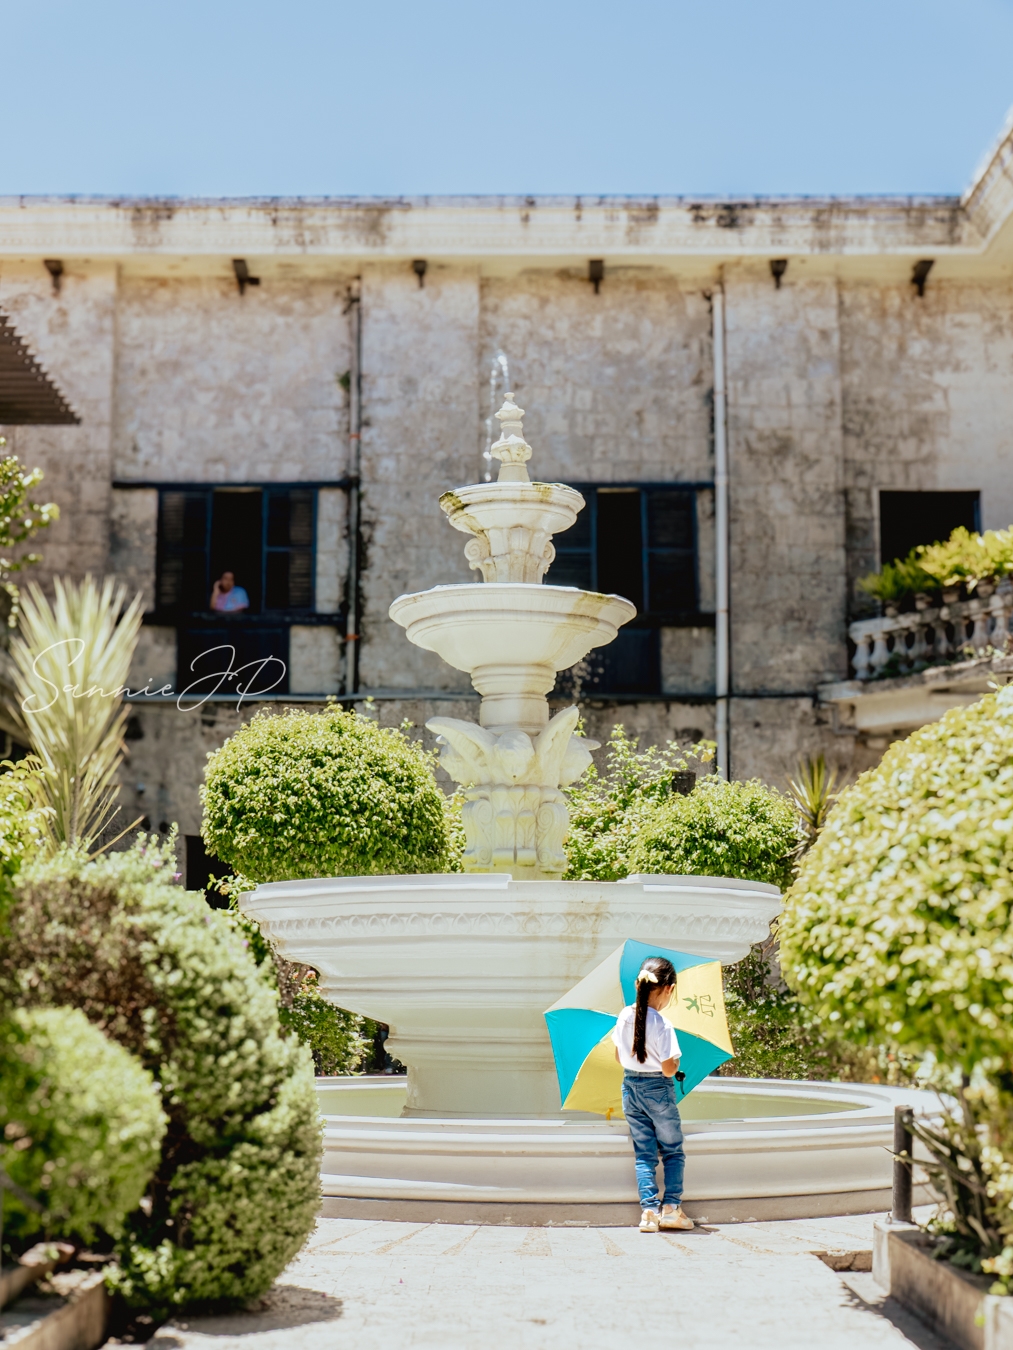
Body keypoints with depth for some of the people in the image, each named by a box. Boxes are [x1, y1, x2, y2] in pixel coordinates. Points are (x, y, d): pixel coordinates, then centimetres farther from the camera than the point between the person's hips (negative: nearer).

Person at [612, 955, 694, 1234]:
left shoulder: (624, 1017, -4)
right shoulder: (662, 1025, -21)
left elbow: (619, 1057, 6)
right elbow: (669, 1069, -19)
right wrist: (676, 1062, 2)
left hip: (630, 1087, 5)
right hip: (657, 1090, -5)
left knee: (644, 1154, 10)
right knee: (673, 1151, 12)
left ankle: (649, 1211, 3)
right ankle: (671, 1207, 5)